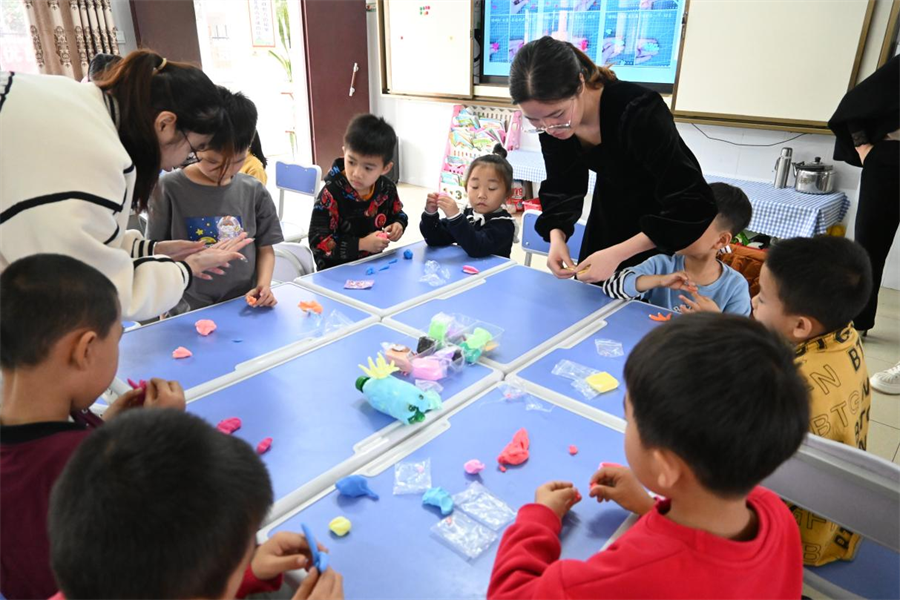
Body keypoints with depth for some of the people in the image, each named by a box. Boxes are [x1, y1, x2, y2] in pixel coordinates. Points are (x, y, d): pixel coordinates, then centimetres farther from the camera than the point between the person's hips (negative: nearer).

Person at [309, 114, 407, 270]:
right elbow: (318, 241, -20)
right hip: (337, 270, -4)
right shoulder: (331, 194, -18)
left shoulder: (387, 188, -4)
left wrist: (398, 225, -7)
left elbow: (398, 214, 16)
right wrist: (362, 244, -23)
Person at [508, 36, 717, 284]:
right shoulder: (550, 117, -19)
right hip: (610, 210, 5)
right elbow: (562, 187, -7)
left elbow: (695, 207, -35)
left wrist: (617, 254, -42)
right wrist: (557, 235, -27)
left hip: (668, 218, -5)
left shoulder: (639, 112, -36)